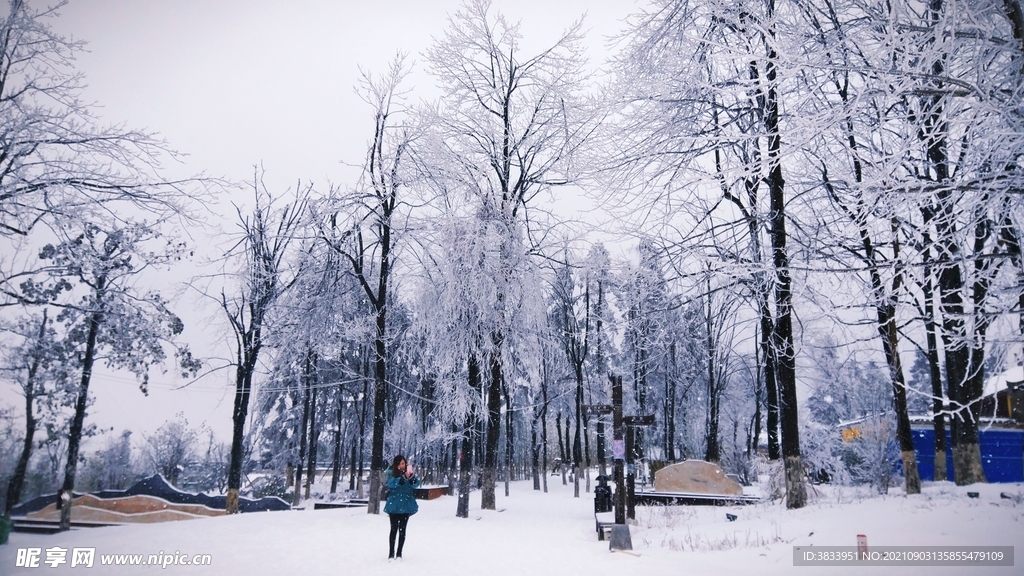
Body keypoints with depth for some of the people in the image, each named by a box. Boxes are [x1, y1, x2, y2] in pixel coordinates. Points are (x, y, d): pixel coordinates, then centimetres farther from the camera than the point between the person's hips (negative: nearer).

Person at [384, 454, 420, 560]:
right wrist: (404, 477, -32)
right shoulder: (391, 473, -2)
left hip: (406, 505, 2)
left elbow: (416, 484, -8)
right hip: (394, 505, -1)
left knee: (402, 529, 4)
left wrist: (411, 476, -28)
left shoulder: (410, 474, 3)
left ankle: (399, 553, 11)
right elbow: (391, 483, -19)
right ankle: (391, 553, 4)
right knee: (394, 529, -1)